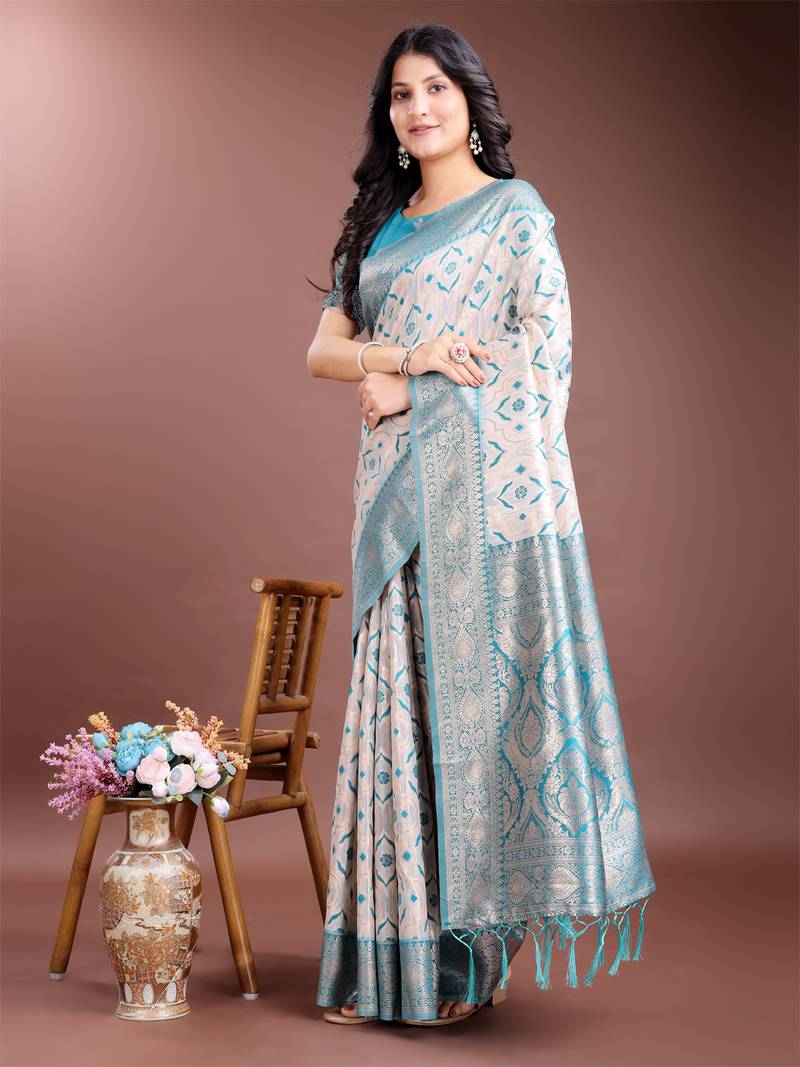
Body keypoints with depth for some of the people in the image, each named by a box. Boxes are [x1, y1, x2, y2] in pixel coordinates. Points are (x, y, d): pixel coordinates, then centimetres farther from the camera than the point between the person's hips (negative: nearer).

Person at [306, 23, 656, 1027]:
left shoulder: (515, 210, 3)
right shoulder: (377, 225, 19)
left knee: (481, 688, -6)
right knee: (399, 696, 4)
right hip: (397, 488, 6)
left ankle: (467, 953, 2)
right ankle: (397, 955, 10)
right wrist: (410, 352, -9)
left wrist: (411, 390, -8)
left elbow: (546, 343, -8)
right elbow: (323, 349, 10)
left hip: (486, 484, -6)